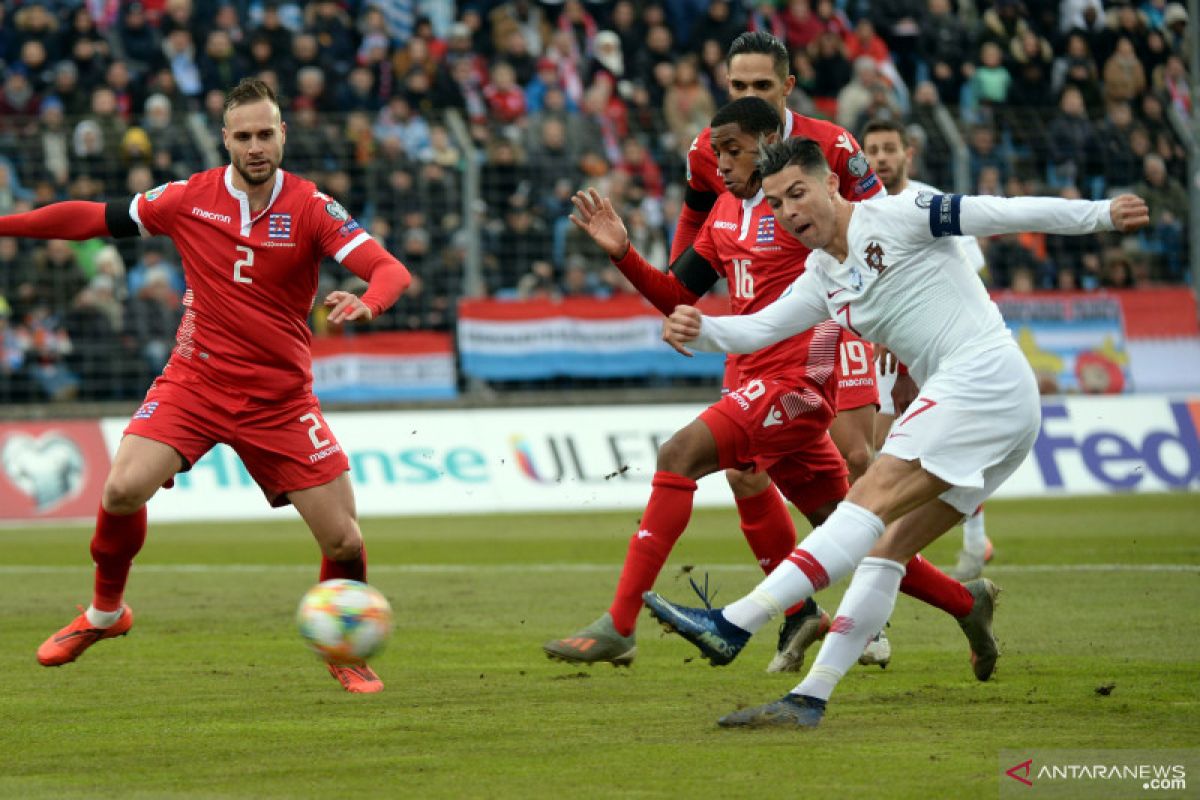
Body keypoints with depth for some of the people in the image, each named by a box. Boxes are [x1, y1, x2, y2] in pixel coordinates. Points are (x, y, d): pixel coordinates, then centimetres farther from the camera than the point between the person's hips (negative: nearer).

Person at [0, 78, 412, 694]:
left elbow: (390, 270, -16)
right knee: (123, 488, -22)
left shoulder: (311, 209, -7)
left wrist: (366, 302, -39)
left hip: (279, 399, 0)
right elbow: (94, 218, 8)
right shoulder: (190, 199, -2)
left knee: (343, 539, -6)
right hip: (193, 382, 0)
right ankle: (105, 613, 5)